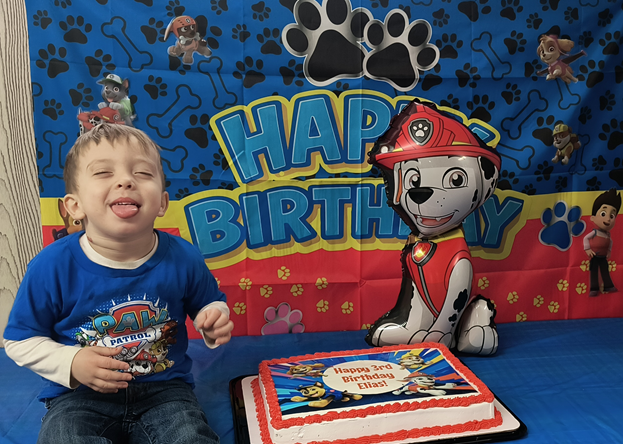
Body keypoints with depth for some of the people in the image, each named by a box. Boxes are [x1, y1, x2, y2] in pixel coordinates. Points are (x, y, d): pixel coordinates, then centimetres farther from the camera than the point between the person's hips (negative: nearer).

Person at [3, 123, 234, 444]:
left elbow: (209, 302, 10)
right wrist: (72, 363, -16)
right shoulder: (53, 266, -14)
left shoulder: (183, 258, -10)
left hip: (164, 388, 1)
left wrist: (214, 323, -13)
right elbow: (19, 341, -1)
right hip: (79, 395, 0)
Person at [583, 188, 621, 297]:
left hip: (603, 257, 6)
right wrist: (587, 249, -20)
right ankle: (594, 289, -2)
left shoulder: (608, 234, 2)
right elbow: (586, 238, -16)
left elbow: (610, 242, 19)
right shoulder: (594, 232, -16)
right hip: (594, 257, -5)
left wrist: (609, 251, 11)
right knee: (594, 272, -2)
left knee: (605, 271, 12)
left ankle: (608, 286, 20)